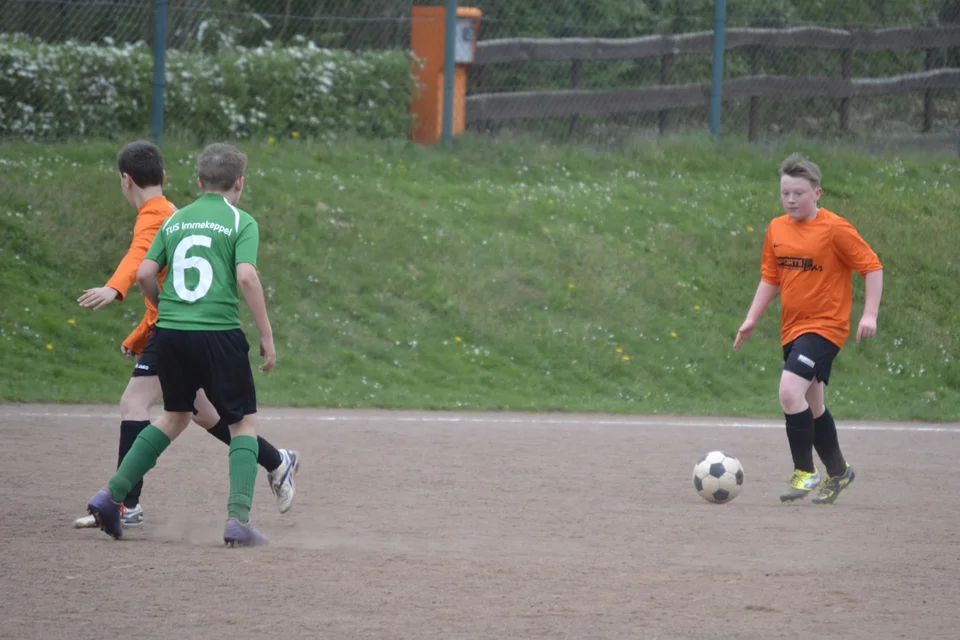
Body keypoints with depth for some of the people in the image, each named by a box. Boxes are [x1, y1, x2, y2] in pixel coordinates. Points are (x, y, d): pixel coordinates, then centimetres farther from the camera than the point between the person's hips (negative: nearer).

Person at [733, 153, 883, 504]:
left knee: (790, 390, -24)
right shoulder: (777, 229, 6)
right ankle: (837, 472, 35)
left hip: (825, 326, -7)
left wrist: (869, 314, -16)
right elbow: (770, 278, 16)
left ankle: (805, 472, -13)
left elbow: (872, 267, -9)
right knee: (811, 406, 16)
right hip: (792, 328, 7)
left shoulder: (835, 229, -13)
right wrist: (751, 320, 9)